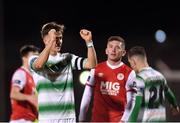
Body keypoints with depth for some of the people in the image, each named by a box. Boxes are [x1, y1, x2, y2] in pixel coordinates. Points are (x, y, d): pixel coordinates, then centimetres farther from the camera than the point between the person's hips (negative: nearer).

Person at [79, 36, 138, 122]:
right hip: (97, 119, 2)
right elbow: (87, 96, 8)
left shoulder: (129, 73, -1)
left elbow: (131, 101, -5)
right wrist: (82, 119, 4)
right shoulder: (96, 69, 6)